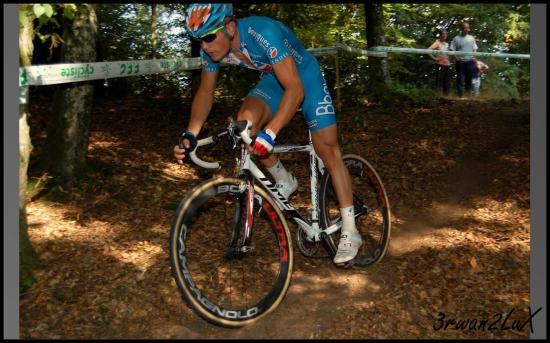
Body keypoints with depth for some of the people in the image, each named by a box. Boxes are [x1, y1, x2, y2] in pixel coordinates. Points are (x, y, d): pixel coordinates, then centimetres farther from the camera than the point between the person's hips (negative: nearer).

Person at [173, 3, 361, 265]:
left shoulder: (264, 33, -38)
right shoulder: (210, 48, -18)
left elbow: (295, 89, -42)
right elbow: (205, 91, -6)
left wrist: (270, 134, -51)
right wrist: (190, 134, -20)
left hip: (304, 77, -5)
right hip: (273, 79, 6)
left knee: (327, 150, -10)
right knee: (244, 123, -21)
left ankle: (350, 231, -1)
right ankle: (284, 182, 4)